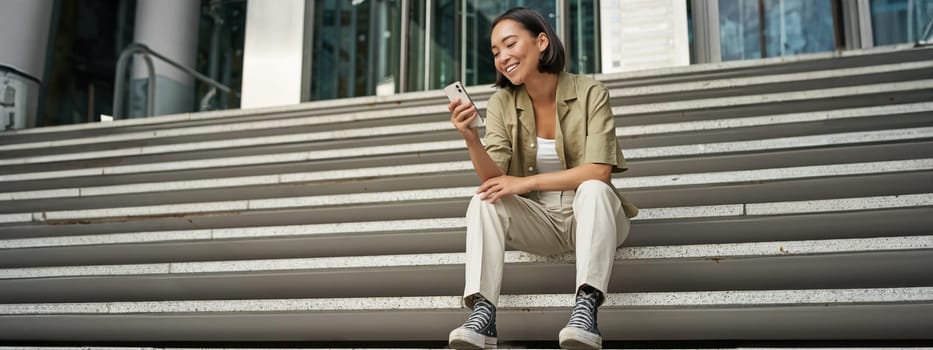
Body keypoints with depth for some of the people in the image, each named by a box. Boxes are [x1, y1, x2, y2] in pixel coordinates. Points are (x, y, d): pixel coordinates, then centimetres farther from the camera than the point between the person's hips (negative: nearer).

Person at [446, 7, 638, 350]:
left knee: (593, 190, -34)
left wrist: (527, 182, -25)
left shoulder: (590, 93, -11)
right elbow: (494, 178, -10)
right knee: (484, 201, -24)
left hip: (589, 215, -2)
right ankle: (482, 312, -36)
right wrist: (471, 138, -29)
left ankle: (586, 308, -42)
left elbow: (599, 171, -21)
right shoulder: (502, 102, -2)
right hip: (537, 219, 3)